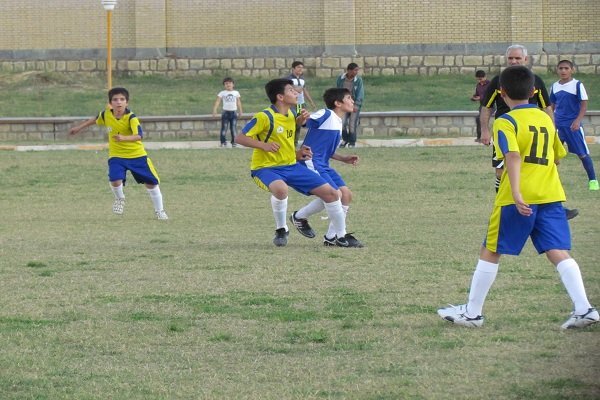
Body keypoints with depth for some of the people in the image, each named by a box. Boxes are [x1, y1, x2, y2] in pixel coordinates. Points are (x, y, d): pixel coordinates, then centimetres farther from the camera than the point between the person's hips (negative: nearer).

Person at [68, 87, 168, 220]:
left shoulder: (131, 118, -23)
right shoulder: (106, 115, -9)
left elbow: (139, 135, -38)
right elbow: (95, 119, 15)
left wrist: (123, 138, -54)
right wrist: (79, 128, 23)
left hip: (137, 154, -2)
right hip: (116, 155, 2)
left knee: (151, 182, 3)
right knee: (115, 180, -23)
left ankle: (159, 211, 25)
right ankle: (120, 199, 12)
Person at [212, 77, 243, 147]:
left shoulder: (236, 93, 8)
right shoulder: (222, 93, 1)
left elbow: (238, 102, 14)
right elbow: (217, 101, -5)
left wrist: (240, 111, 9)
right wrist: (214, 110, -17)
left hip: (234, 112, 1)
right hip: (225, 112, -1)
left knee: (234, 128, -1)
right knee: (224, 128, -3)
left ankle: (234, 142, 4)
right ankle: (223, 142, 2)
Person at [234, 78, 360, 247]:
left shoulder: (291, 114, 7)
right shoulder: (264, 117, -16)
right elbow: (240, 138, -15)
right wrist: (263, 145, -26)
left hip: (291, 166, 7)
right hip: (266, 168, -7)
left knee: (330, 193, 0)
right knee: (280, 189, -42)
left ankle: (340, 237, 15)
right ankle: (281, 230, -17)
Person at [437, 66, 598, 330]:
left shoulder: (506, 122, -6)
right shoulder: (546, 119, 14)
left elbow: (513, 156, -21)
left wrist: (516, 193, -30)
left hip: (517, 199, -5)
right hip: (551, 195, 5)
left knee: (490, 252, 7)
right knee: (559, 253, -1)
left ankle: (472, 312, 14)